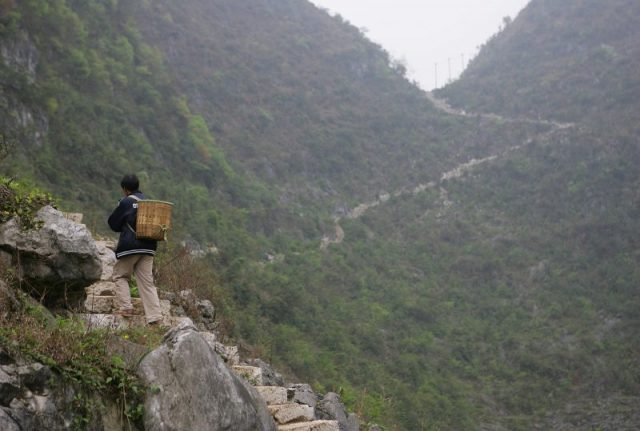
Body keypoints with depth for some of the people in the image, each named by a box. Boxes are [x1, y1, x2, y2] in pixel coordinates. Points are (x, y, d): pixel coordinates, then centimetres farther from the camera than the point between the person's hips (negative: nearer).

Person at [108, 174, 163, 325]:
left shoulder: (126, 202, -7)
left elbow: (113, 223, 2)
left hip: (129, 246, -5)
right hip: (148, 247, 5)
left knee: (120, 276, 15)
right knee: (147, 282, 5)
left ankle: (126, 307, 1)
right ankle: (155, 316, -3)